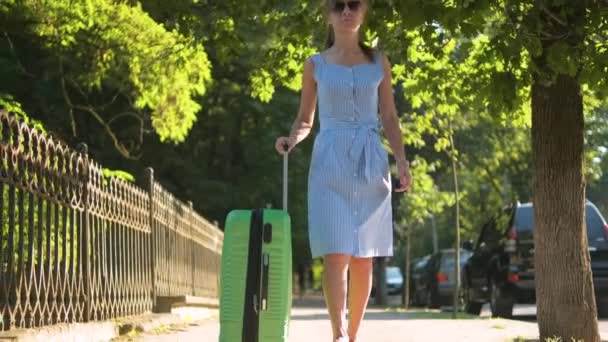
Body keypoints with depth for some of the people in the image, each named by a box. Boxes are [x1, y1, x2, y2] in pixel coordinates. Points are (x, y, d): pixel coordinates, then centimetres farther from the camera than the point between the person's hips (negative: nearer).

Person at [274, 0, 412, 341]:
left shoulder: (379, 62, 12)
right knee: (336, 253, -14)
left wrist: (402, 160, -2)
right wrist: (291, 140, -8)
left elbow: (390, 118, 11)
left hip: (370, 162, 2)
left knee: (363, 257, 3)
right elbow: (305, 122, 13)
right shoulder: (315, 65, 9)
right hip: (331, 162, -2)